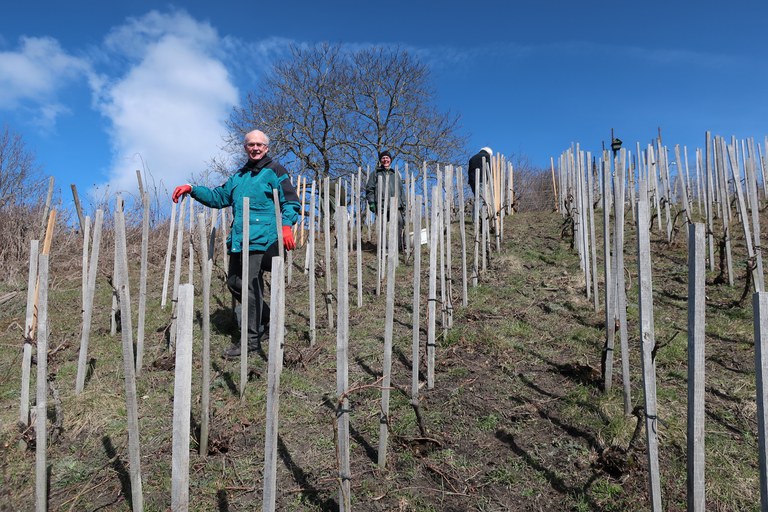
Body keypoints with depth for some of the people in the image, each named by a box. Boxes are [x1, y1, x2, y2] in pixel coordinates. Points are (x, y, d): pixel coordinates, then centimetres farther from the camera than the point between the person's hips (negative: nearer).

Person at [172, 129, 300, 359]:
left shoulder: (274, 171, 2)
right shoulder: (239, 176, 23)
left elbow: (291, 202, -5)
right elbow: (219, 197, 29)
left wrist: (286, 226, -21)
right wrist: (192, 189, 17)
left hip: (261, 239, -8)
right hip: (238, 239, 8)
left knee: (250, 285, -9)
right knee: (234, 282, 10)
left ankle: (251, 338, 2)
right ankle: (266, 317, 30)